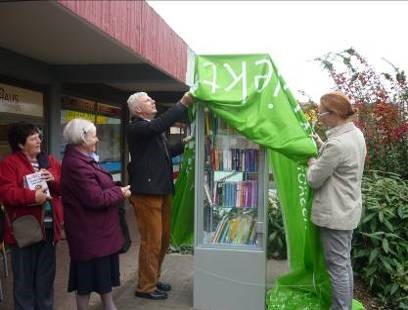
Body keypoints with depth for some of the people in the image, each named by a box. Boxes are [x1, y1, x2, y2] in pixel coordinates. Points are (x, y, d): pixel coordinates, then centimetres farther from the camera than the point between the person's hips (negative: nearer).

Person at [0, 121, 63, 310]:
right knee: (24, 278, 7)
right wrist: (32, 196, -27)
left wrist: (54, 180, -9)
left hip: (50, 226, 5)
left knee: (46, 276, 16)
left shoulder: (50, 161, 11)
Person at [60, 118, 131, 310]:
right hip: (89, 231, -11)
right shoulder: (76, 165, -25)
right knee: (88, 274, 5)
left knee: (104, 270, 21)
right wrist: (120, 193, -14)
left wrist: (116, 190, -1)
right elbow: (96, 198, -28)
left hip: (98, 228, 11)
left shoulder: (81, 159, 9)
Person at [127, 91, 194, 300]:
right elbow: (160, 124, -30)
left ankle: (153, 279, 31)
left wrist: (184, 144, 11)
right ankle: (145, 287, 13)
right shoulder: (135, 128, -12)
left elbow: (166, 152, 26)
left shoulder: (154, 129, 18)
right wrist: (183, 103, -27)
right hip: (146, 193, -9)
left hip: (161, 191, 9)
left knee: (163, 239, 16)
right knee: (151, 241, -2)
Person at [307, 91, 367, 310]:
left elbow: (314, 180, -18)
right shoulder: (356, 133, 3)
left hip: (334, 214, -10)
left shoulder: (336, 144, -27)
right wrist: (320, 144, 6)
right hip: (348, 210, 10)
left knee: (337, 266, 3)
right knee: (345, 262, 21)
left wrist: (311, 162, 0)